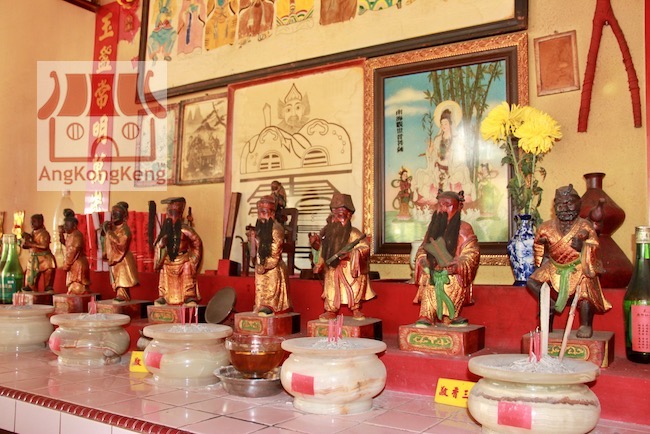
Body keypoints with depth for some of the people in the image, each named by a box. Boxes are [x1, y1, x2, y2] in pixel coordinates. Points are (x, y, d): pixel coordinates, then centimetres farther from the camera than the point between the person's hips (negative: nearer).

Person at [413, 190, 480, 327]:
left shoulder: (464, 228, 1)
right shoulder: (433, 227, 15)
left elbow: (472, 253, -3)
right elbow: (422, 249, 20)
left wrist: (458, 265, -18)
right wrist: (422, 260, 0)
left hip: (454, 275, -4)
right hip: (433, 274, 4)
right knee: (428, 290, -17)